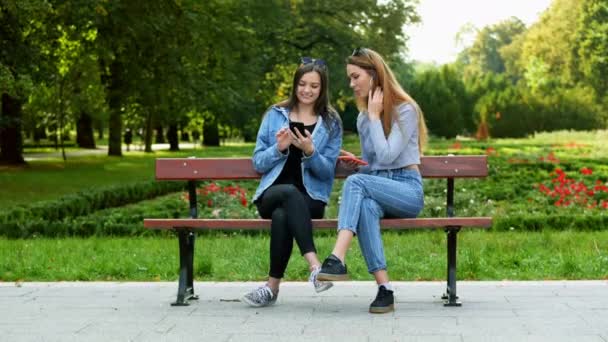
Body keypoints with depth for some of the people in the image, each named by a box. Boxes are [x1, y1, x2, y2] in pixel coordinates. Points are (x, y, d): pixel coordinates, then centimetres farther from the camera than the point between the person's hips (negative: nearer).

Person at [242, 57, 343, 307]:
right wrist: (279, 148, -10)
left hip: (310, 199, -1)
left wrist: (310, 152, -17)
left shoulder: (331, 123, 10)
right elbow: (258, 164, 9)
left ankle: (273, 287, -29)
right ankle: (315, 265, -46)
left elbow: (327, 171, 2)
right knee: (290, 192, -37)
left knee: (282, 216, -36)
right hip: (272, 194, 1)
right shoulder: (275, 115, 12)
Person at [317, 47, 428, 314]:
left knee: (356, 182, -33)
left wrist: (375, 116, -7)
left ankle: (337, 259, -49)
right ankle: (384, 288, -43)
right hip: (378, 189, 5)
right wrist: (355, 164, 2)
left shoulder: (405, 110, -3)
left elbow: (386, 156, -14)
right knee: (366, 205, -35)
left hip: (408, 190, -5)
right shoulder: (362, 117, 19)